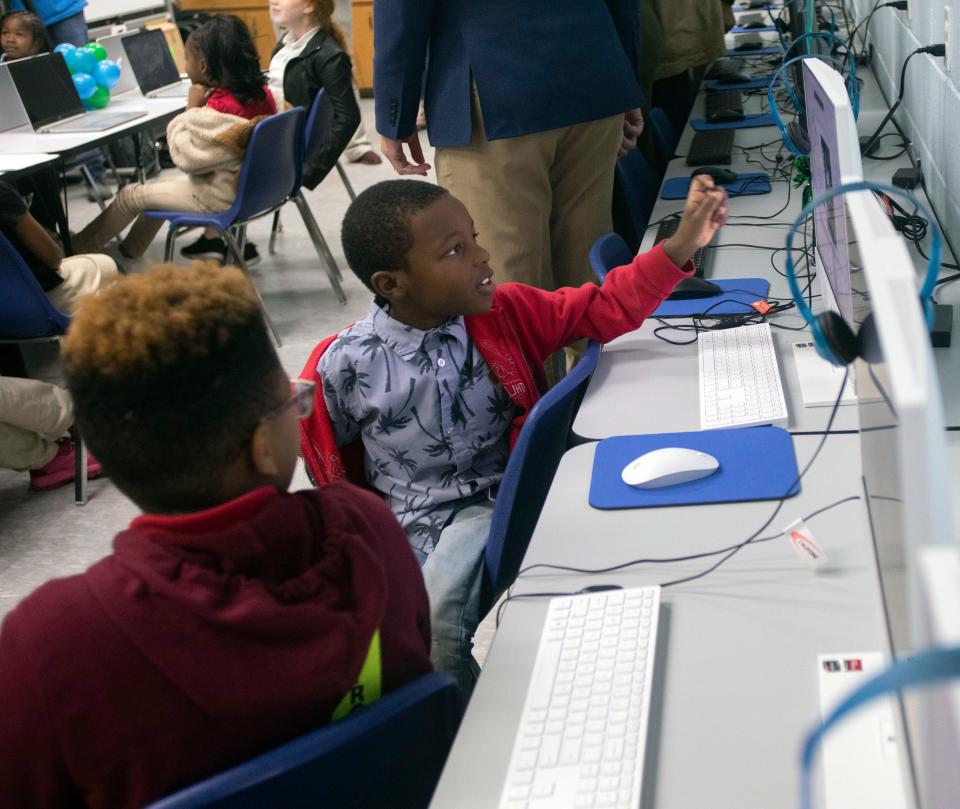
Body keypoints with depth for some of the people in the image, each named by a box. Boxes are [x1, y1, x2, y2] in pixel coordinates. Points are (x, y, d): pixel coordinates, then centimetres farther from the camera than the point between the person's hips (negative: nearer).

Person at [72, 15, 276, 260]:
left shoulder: (218, 108, -30)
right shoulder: (261, 91, -5)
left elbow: (184, 157, -19)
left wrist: (192, 109, -15)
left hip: (222, 196, -8)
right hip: (250, 184, 8)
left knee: (131, 195, 9)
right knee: (158, 187, 29)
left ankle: (77, 248, 30)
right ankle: (128, 250, 45)